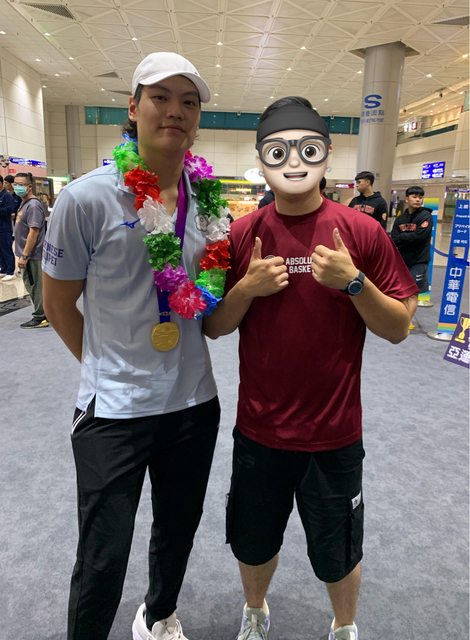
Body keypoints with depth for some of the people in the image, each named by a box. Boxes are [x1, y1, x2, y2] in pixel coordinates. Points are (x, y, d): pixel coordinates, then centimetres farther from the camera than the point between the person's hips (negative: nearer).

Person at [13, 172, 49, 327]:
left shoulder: (33, 205, -16)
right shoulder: (24, 204, 14)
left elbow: (34, 232, -21)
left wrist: (24, 255, -21)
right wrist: (22, 254, 19)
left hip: (32, 256, -10)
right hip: (28, 255, 10)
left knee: (36, 287, -1)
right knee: (32, 286, 15)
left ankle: (40, 318, 8)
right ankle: (42, 315, 24)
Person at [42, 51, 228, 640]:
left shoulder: (208, 199, 1)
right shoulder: (87, 198, -13)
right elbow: (58, 304, -3)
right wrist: (111, 369, 2)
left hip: (195, 402, 5)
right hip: (114, 411, -4)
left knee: (178, 531, 24)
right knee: (103, 559, 8)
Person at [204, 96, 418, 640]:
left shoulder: (362, 232, -8)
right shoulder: (241, 235, -3)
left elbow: (399, 328, -5)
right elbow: (213, 328, 1)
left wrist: (354, 282, -22)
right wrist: (247, 288, -18)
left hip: (334, 435, -1)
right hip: (258, 430, 2)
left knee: (339, 555, 20)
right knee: (253, 544, 23)